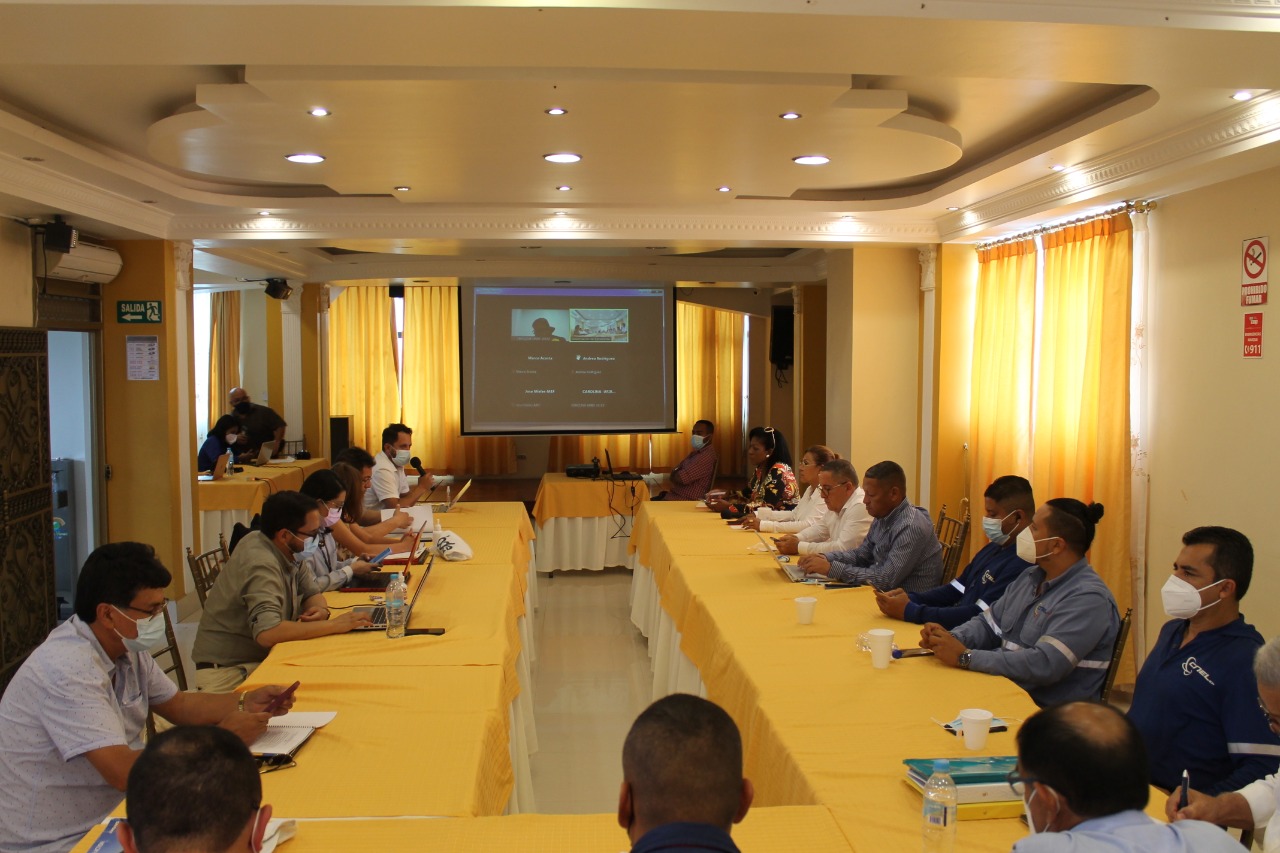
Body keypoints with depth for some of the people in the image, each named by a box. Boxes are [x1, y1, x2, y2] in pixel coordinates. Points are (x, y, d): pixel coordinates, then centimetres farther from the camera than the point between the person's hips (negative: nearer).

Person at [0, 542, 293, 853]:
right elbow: (124, 771, -30)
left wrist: (247, 702, -3)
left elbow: (178, 705, 13)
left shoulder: (126, 647, 0)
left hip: (110, 813, 8)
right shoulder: (67, 669, -26)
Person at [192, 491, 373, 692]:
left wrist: (321, 610, -12)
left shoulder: (290, 552, 0)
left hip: (263, 657, 8)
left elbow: (312, 592, 13)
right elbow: (267, 632, -37)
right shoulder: (261, 564, -25)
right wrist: (334, 625, -31)